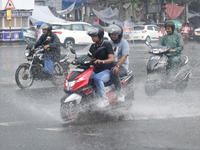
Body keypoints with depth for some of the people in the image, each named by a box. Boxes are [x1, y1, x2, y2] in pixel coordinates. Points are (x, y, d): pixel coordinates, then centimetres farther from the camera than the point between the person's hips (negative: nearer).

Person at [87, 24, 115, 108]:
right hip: (95, 71, 7)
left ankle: (104, 100, -36)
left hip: (106, 71, -7)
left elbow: (112, 59, -18)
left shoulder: (107, 45, -6)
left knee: (97, 78, -38)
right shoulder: (93, 46, 15)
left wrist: (102, 61, -37)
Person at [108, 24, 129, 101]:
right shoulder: (109, 43, 17)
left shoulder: (124, 43, -4)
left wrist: (117, 66, -33)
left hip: (122, 66, -6)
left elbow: (124, 56, -17)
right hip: (110, 65, 6)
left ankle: (119, 93, -31)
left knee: (114, 72, -38)